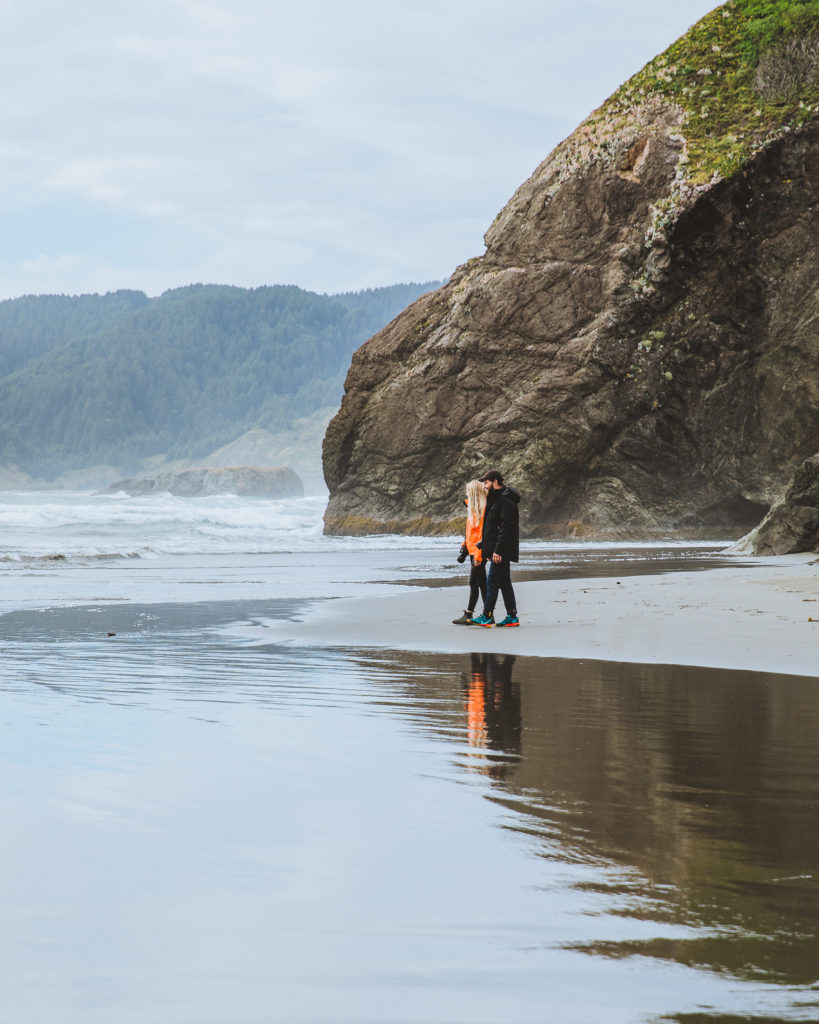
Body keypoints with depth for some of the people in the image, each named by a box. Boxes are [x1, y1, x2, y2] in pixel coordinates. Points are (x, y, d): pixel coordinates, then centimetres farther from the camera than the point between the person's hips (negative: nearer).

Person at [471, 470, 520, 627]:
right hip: (499, 551, 10)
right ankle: (512, 616, 10)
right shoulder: (495, 499, 19)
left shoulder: (505, 501, -15)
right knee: (504, 583, 9)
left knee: (492, 582, -9)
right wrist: (487, 550, 22)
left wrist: (498, 550, -25)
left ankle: (487, 616, -9)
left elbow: (505, 528, -22)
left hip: (502, 551, -10)